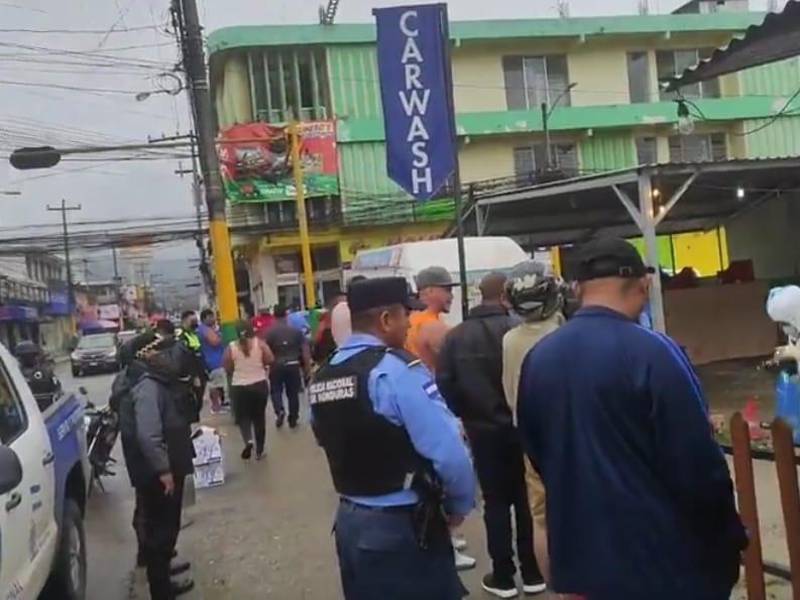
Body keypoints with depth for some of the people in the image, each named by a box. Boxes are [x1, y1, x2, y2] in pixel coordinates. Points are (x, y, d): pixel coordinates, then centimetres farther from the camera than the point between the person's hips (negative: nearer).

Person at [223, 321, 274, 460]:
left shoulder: (231, 347, -7)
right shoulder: (260, 343, -7)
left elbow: (227, 368, -3)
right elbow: (270, 360, -9)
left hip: (239, 387, -1)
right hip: (260, 385, 1)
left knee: (243, 417, 13)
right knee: (259, 417, 13)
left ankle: (248, 441, -14)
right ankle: (259, 451, 18)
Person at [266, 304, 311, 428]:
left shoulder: (269, 333, -6)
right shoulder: (297, 331, 1)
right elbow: (305, 350, 1)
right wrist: (307, 367, 8)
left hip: (277, 366, -1)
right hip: (293, 365, 2)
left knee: (276, 391, 13)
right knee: (293, 393, 11)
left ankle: (280, 411, -11)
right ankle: (293, 419, 16)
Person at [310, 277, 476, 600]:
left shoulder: (321, 377, 4)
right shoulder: (398, 370, -18)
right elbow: (449, 454, -22)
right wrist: (459, 505, -5)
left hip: (348, 520, 7)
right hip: (403, 526, -7)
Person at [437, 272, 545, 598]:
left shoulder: (455, 336, -1)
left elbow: (445, 385, -4)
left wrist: (463, 415, 10)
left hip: (483, 430, 2)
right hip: (520, 426, -2)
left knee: (496, 501, 11)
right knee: (526, 499, 12)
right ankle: (532, 573, 20)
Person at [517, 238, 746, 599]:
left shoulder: (538, 358, 1)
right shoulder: (653, 353, -19)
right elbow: (698, 466, -17)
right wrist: (729, 541, -1)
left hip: (579, 554, 6)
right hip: (663, 560, -5)